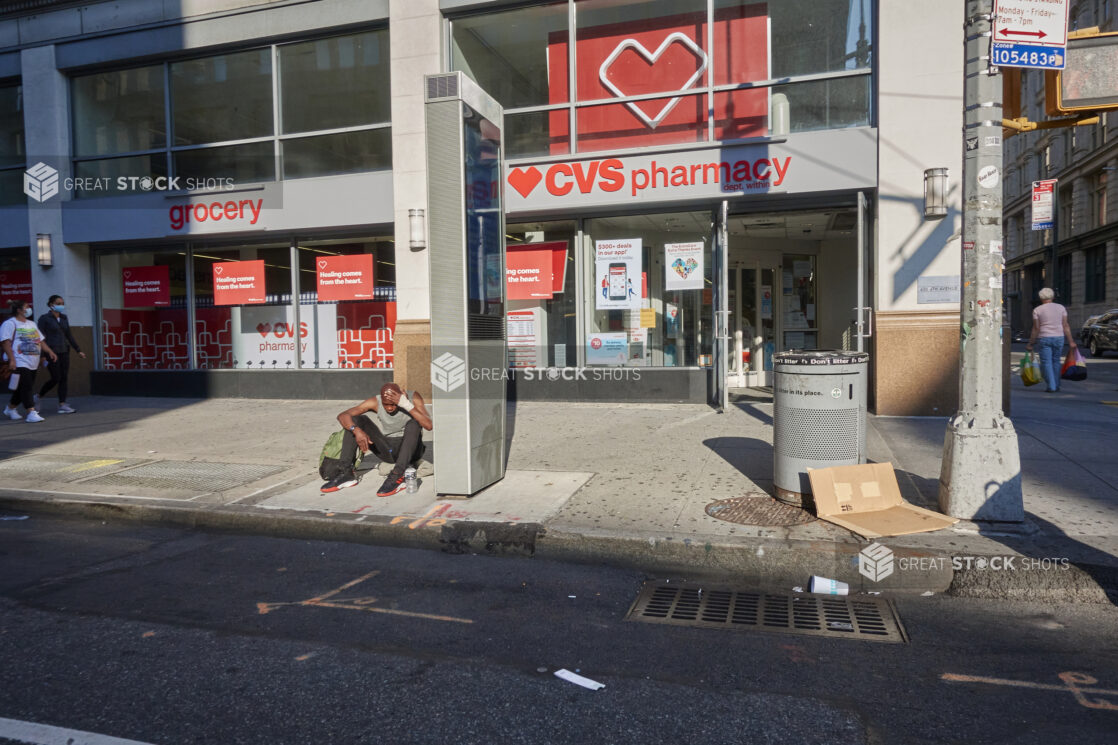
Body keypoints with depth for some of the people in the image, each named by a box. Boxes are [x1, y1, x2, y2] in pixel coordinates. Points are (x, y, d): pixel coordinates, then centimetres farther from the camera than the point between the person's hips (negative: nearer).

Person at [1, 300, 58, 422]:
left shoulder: (32, 324, 20)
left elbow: (40, 340, 21)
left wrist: (50, 352, 7)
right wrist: (11, 359, -20)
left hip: (32, 363, 8)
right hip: (19, 363, -8)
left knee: (22, 388, 13)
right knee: (26, 387, -13)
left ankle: (10, 409, 29)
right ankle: (31, 413, -14)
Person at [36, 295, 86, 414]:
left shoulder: (64, 318, 12)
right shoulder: (44, 318, -5)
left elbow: (69, 335, 17)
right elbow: (41, 338, -9)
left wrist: (78, 350, 14)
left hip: (64, 351, 6)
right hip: (51, 352, -6)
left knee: (64, 378, 0)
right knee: (56, 378, -7)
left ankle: (62, 405, 1)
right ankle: (38, 397, 16)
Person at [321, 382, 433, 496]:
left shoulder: (413, 398, -17)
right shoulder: (376, 402, -12)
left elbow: (429, 426, -30)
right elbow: (342, 416, -14)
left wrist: (407, 405, -38)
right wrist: (357, 431, -34)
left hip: (411, 450, -3)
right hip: (388, 451, 3)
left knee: (413, 422, -32)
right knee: (357, 419, -12)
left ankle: (397, 476, -40)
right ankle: (346, 472, -18)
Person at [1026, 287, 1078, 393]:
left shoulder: (1037, 310, -4)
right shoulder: (1061, 308, 4)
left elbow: (1036, 329, -6)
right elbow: (1065, 326, 1)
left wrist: (1030, 344, -1)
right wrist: (1071, 341, 3)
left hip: (1043, 338, -3)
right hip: (1059, 337, 3)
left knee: (1046, 363, 0)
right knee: (1056, 361, 15)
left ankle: (1051, 387, -5)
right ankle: (1056, 385, 19)